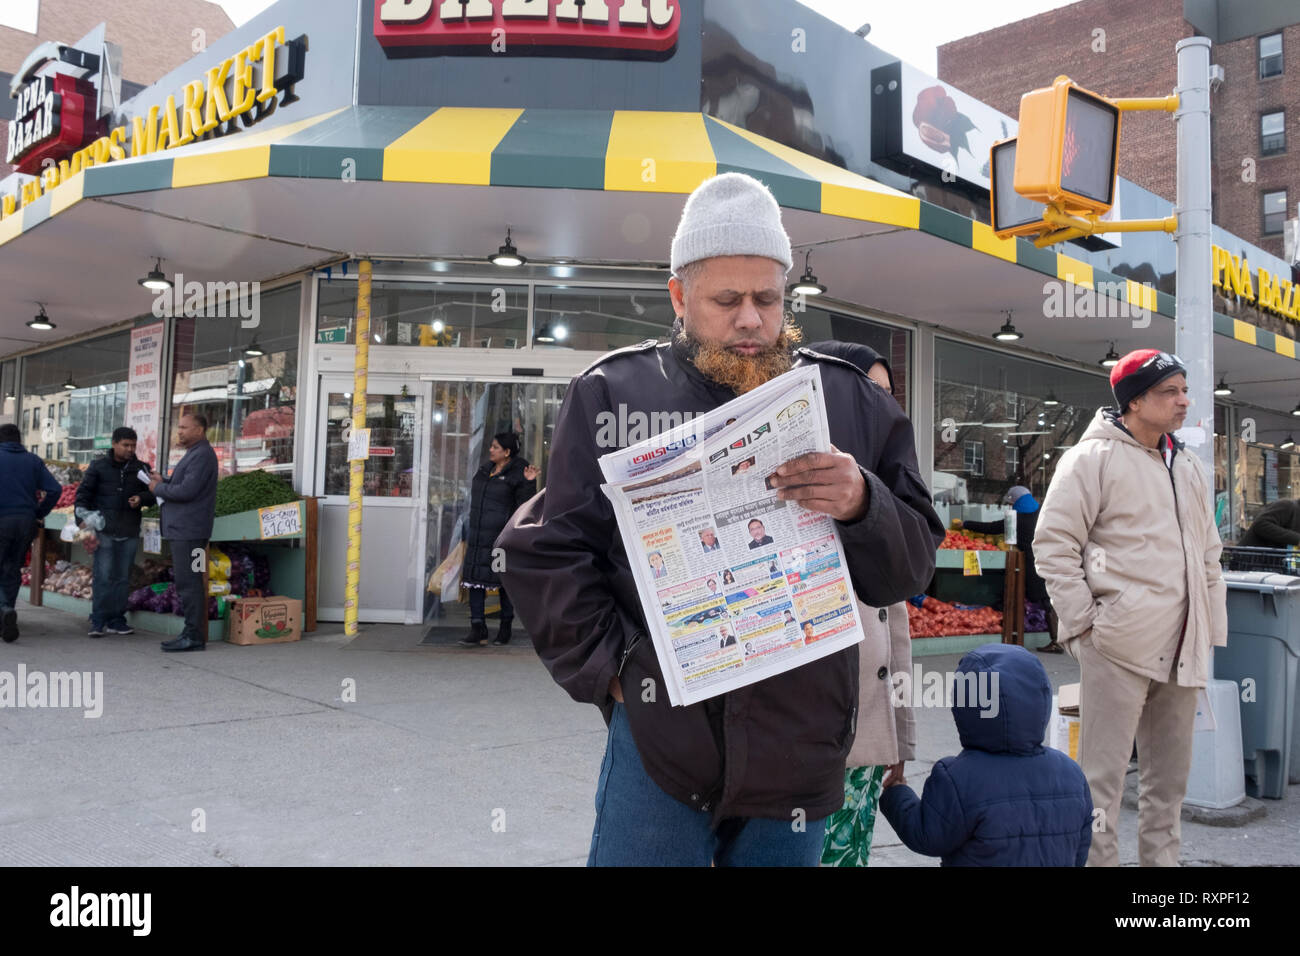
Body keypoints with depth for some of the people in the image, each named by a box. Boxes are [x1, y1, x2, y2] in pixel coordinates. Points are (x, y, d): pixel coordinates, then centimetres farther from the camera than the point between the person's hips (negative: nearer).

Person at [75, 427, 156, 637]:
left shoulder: (141, 468, 9)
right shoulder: (98, 466, 2)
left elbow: (153, 493, 14)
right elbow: (83, 493, 3)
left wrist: (141, 498, -8)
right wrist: (82, 519, -9)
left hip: (130, 532, 3)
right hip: (105, 530, -3)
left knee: (123, 578, 8)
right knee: (103, 576, -6)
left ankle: (116, 620, 15)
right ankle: (98, 621, -1)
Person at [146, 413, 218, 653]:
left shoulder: (202, 455, -14)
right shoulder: (194, 454, 20)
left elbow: (187, 490, -22)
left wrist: (158, 489, -7)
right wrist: (164, 481, 11)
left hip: (188, 531, -11)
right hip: (183, 528, 11)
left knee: (188, 582, -9)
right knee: (186, 582, 12)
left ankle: (194, 636, -6)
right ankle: (191, 633, 17)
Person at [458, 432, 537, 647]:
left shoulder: (518, 474, -8)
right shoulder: (485, 470, 14)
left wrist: (529, 483, -24)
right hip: (479, 536, 7)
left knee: (505, 581, 5)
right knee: (475, 579, 0)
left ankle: (505, 628, 19)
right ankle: (478, 629, 2)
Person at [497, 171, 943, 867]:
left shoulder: (851, 402, 4)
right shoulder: (612, 393, 0)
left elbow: (909, 568, 3)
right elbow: (548, 554, 0)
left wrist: (862, 505, -17)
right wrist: (612, 670, -9)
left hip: (802, 748, 3)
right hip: (660, 738, -2)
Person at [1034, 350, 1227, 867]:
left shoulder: (1187, 467, 16)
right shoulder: (1093, 457, -6)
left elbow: (1208, 556, 21)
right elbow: (1053, 544, -10)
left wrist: (1212, 630, 15)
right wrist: (1082, 622, -13)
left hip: (1180, 650, 7)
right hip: (1119, 647, -7)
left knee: (1170, 775, 16)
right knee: (1102, 776, -2)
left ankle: (1160, 856, 29)